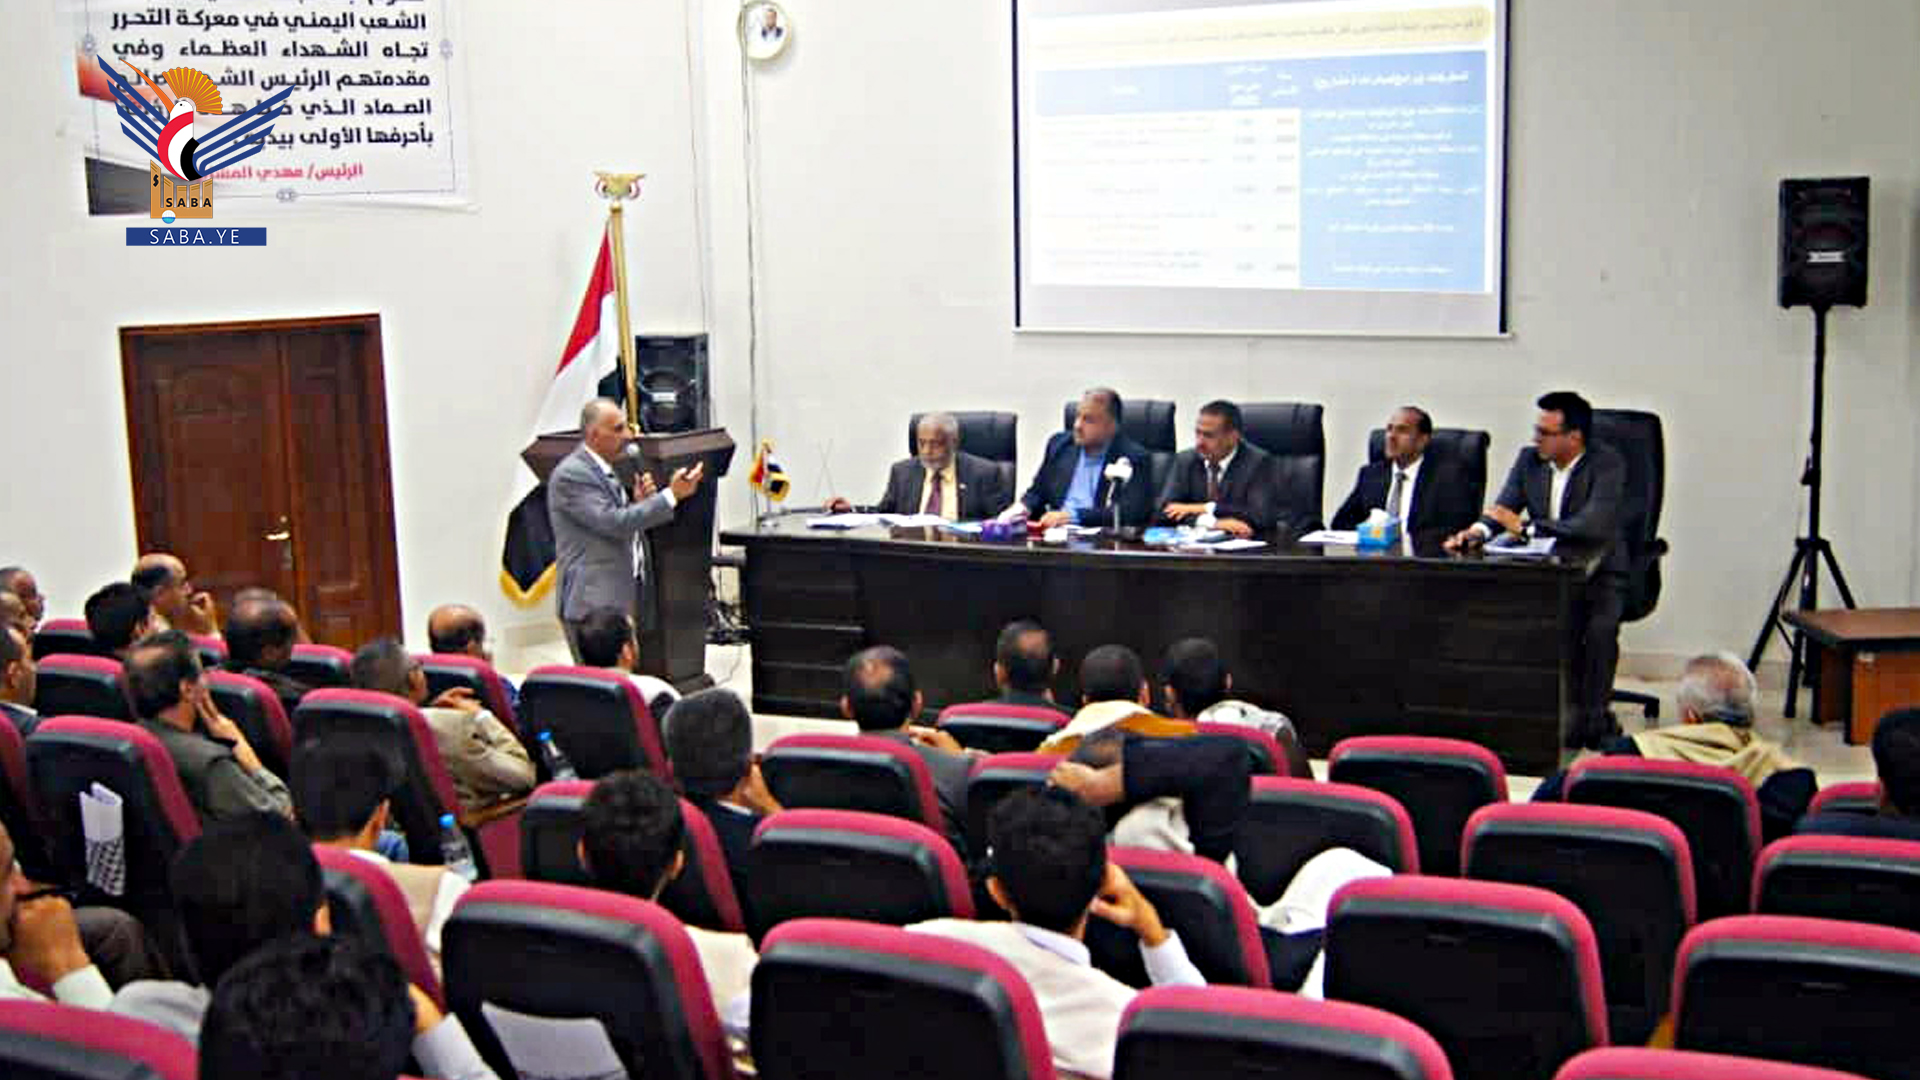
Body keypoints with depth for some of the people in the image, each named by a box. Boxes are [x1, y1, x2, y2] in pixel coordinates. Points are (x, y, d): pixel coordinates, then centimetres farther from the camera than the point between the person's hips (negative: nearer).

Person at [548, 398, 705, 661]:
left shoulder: (605, 470, 15)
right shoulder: (570, 475, -14)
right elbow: (615, 523, -22)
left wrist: (639, 501, 0)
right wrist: (672, 494, -20)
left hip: (621, 599, 9)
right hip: (593, 605, -9)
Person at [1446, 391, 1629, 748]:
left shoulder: (1607, 464, -14)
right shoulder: (1529, 459, 4)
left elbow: (1594, 526, -27)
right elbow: (1502, 509, 2)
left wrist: (1524, 527, -24)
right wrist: (1478, 531, -23)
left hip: (1599, 573, -5)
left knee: (1599, 627, -32)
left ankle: (1590, 718, -14)